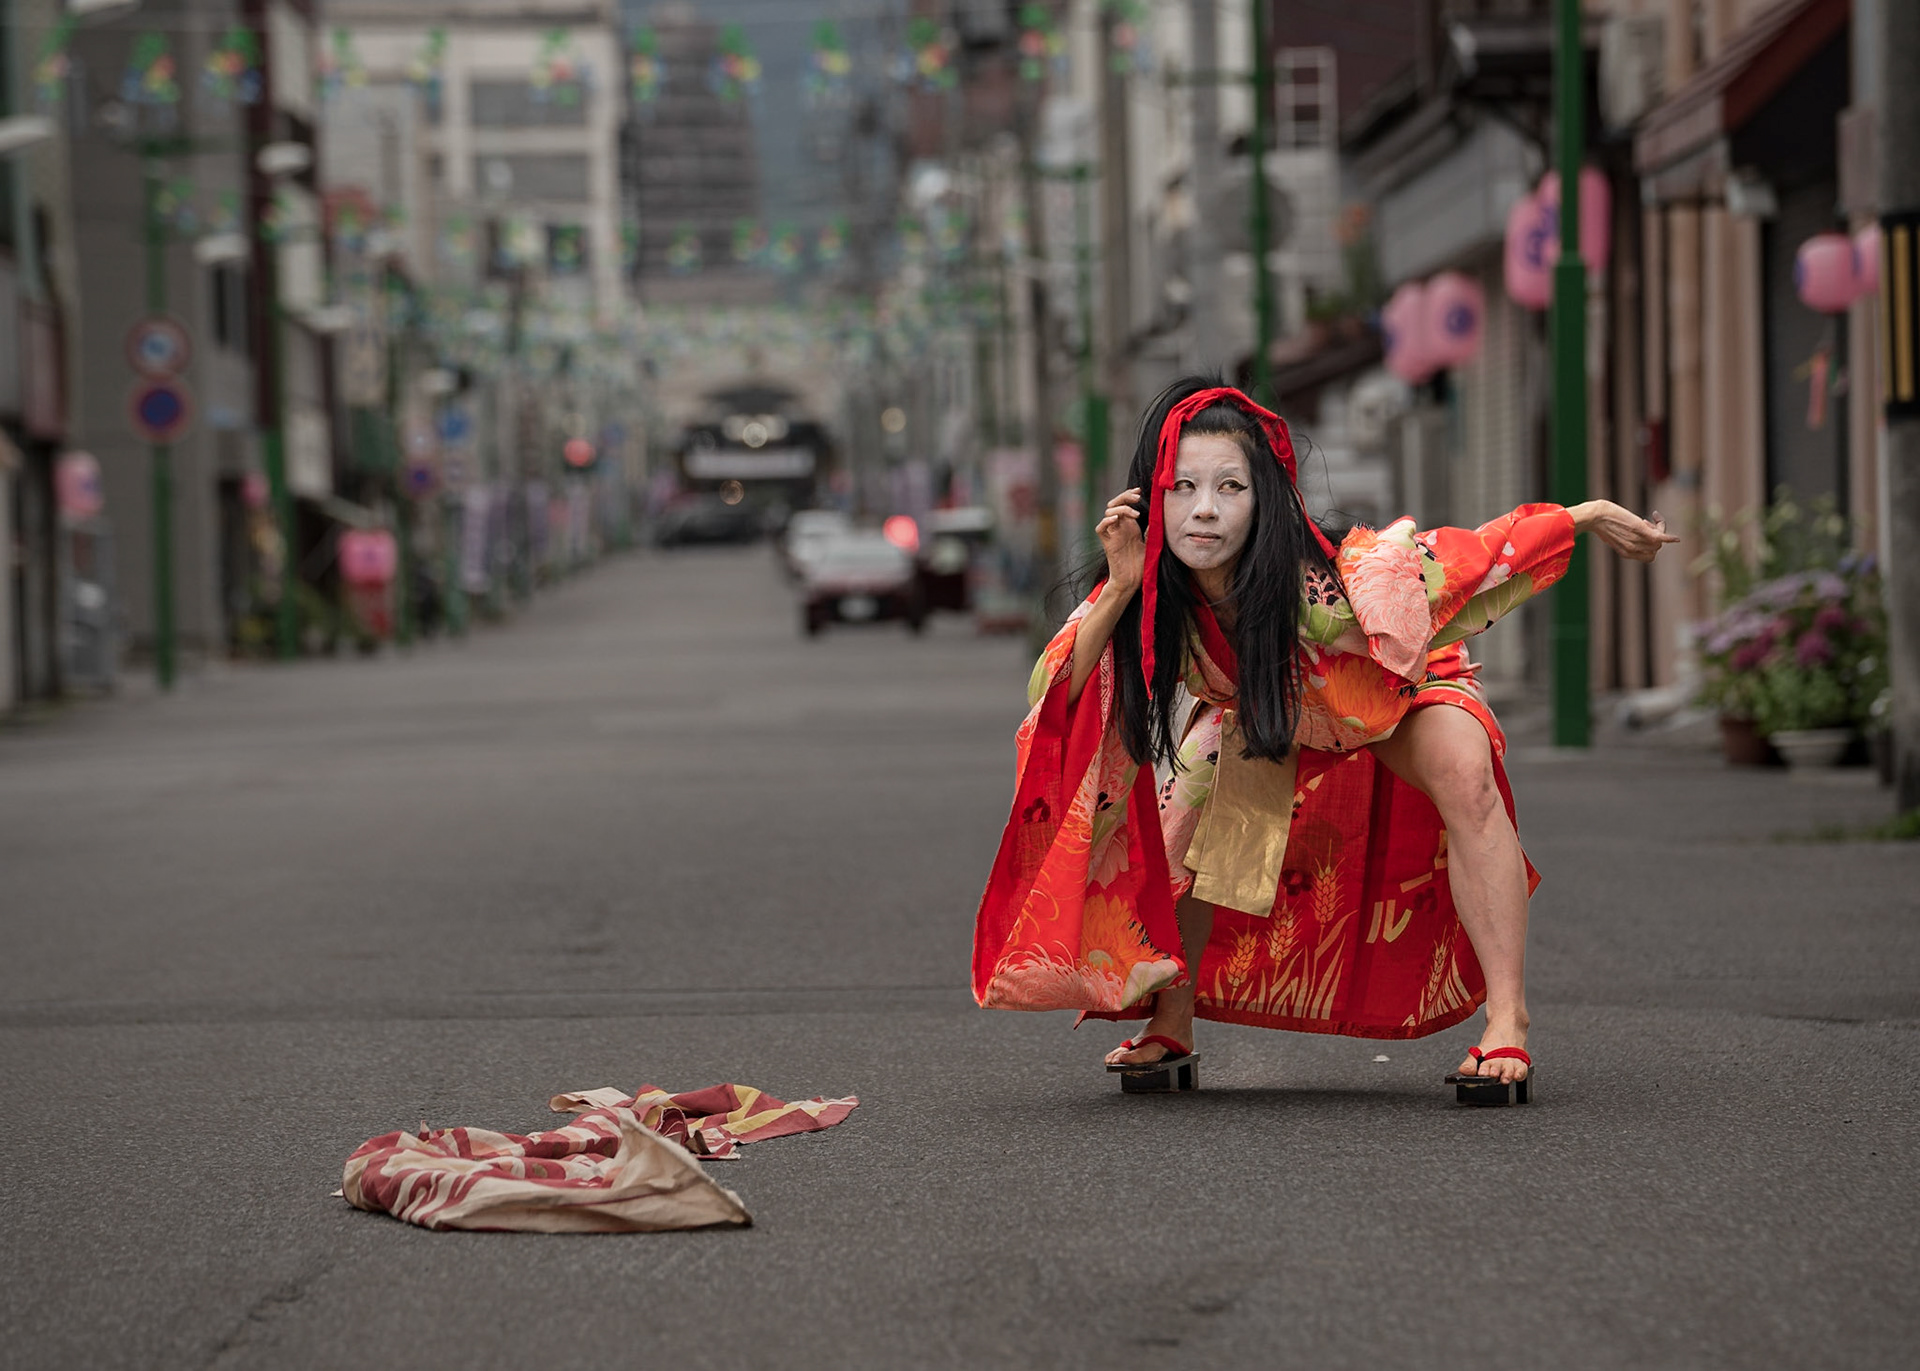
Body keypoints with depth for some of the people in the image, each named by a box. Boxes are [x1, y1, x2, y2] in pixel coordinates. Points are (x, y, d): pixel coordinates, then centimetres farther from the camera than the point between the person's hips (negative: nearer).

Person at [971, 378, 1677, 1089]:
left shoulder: (1329, 582, -43)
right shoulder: (1149, 596, -32)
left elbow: (1468, 552, -31)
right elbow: (1054, 698, -36)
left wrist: (1592, 515, -25)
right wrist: (1120, 590, -48)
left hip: (1395, 688, -4)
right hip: (1271, 720, 4)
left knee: (1465, 773, -30)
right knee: (1186, 813, -10)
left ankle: (1507, 1017, -25)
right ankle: (1172, 1023, 14)